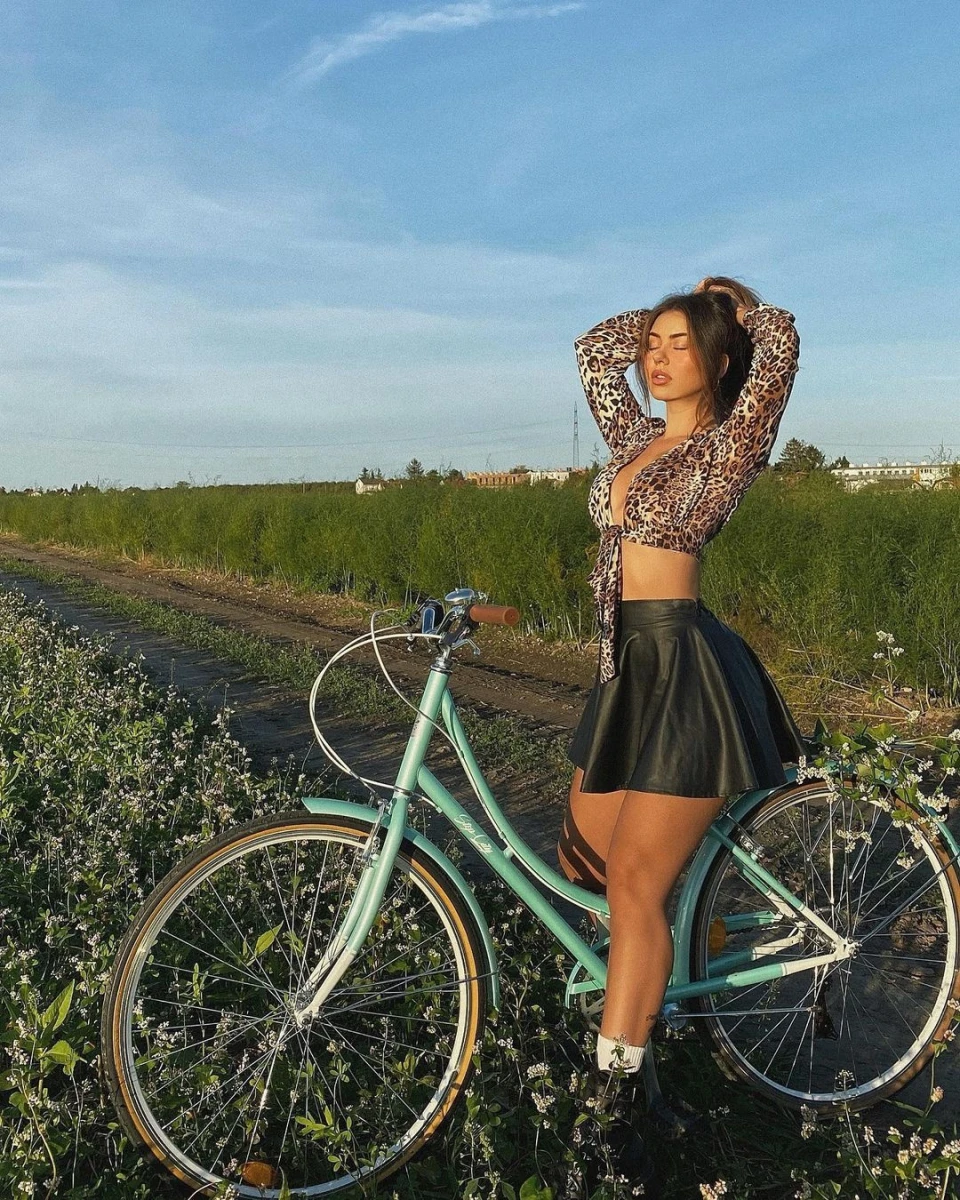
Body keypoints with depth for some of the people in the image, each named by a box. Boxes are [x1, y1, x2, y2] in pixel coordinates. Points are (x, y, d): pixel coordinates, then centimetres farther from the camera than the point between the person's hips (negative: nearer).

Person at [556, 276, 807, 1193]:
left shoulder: (727, 447, -5)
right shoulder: (636, 437, 14)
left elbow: (778, 344, -19)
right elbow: (593, 348, 25)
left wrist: (737, 308, 1)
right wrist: (671, 309, 19)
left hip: (685, 672, -7)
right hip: (624, 668, 8)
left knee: (635, 885, -4)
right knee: (583, 866, 15)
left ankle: (612, 1104, 10)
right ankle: (682, 937, 43)